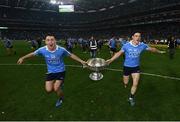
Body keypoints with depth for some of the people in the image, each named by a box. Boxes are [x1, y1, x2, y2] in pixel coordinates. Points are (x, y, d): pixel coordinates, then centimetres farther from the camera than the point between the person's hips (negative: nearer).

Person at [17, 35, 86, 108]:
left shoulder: (61, 49, -22)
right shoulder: (42, 50, -17)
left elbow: (71, 55, -6)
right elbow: (33, 54, 2)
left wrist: (81, 61, -4)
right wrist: (23, 58, 0)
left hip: (60, 71, -3)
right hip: (50, 72, 3)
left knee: (56, 89, -9)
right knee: (49, 90, -1)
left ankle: (61, 99, 28)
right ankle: (59, 85, 35)